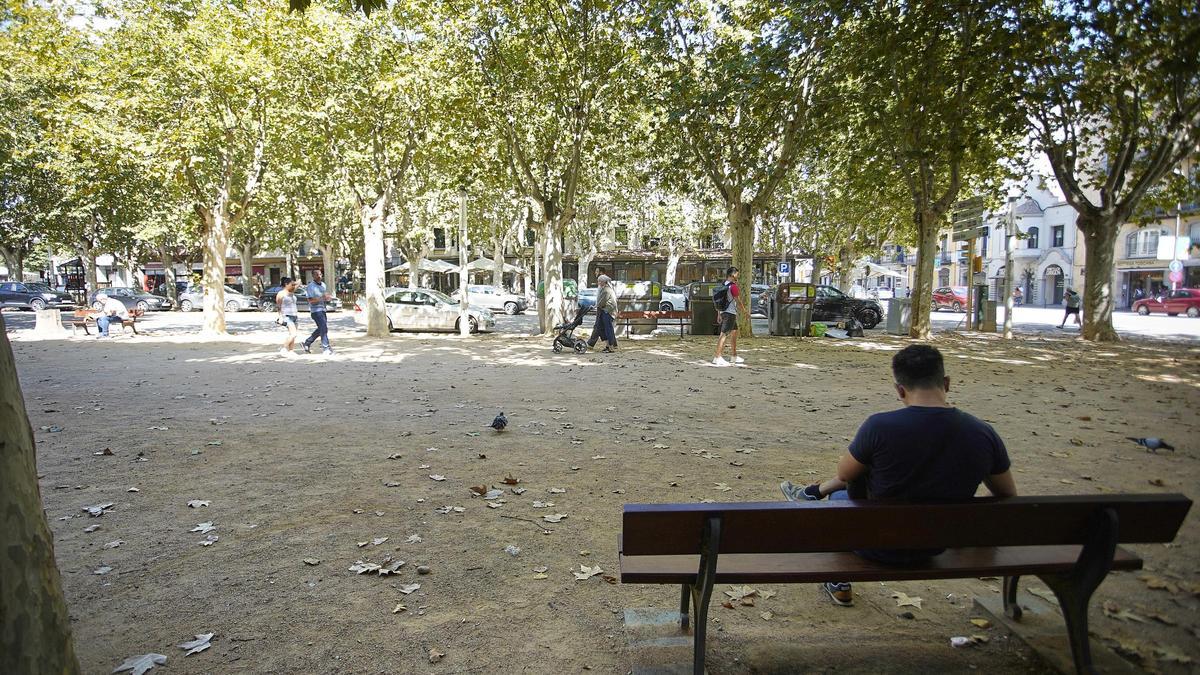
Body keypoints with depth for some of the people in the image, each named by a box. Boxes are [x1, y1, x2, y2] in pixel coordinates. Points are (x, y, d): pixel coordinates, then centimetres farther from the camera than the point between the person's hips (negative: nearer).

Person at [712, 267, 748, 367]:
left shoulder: (723, 285, 13)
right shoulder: (733, 286, -14)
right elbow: (738, 301, -11)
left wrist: (719, 314, 22)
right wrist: (745, 312, 1)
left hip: (723, 312, 10)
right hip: (730, 313, -10)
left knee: (734, 332, 19)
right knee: (724, 334, -12)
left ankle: (734, 356, 27)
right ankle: (717, 358, -16)